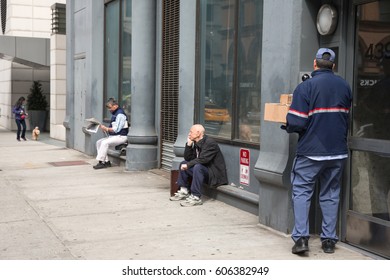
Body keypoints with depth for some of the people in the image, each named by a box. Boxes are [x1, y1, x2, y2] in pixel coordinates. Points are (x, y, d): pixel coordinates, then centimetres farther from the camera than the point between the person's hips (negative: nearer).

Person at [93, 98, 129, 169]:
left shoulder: (120, 114, -15)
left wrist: (106, 128, -15)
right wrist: (105, 129, 6)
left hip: (121, 136, -10)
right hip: (113, 136, 10)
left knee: (105, 143, -27)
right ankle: (106, 161, -5)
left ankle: (101, 162, -21)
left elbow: (116, 129, -21)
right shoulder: (114, 114, 16)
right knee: (99, 142, -1)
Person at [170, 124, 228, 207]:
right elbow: (187, 158, 7)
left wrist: (188, 165, -22)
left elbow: (202, 159, -28)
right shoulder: (196, 143, 8)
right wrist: (189, 144, -4)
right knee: (183, 163, 8)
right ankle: (184, 191, 6)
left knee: (198, 167, -34)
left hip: (214, 173, -9)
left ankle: (196, 197, -31)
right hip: (203, 170, 9)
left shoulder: (210, 143, -18)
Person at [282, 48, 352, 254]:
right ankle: (329, 239, 15)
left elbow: (297, 122, -15)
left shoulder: (305, 87, -11)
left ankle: (301, 237, -3)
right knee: (331, 194, 12)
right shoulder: (344, 86, 5)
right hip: (338, 151, 4)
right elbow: (346, 118, 13)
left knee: (301, 191, 5)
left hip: (311, 151, -4)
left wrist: (287, 127, 5)